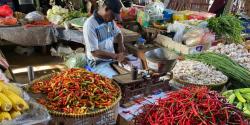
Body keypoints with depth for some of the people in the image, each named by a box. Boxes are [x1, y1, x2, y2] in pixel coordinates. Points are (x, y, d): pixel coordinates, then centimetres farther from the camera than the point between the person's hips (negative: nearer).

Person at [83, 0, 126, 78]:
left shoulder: (110, 20, 3)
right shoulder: (90, 25, -20)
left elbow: (118, 33, 22)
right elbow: (94, 52, -23)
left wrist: (121, 45, 1)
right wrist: (116, 56, -27)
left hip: (111, 58, 7)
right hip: (98, 63, -7)